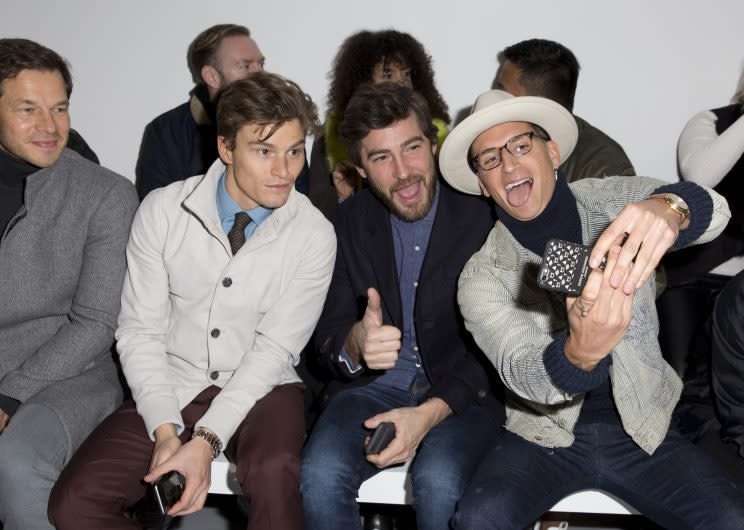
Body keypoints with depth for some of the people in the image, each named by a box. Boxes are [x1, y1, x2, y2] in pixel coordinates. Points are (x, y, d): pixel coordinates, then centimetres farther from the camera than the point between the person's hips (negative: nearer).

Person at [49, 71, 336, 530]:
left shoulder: (314, 235, -9)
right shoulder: (162, 211, -6)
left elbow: (275, 349, -11)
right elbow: (140, 331, -4)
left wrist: (207, 439, -21)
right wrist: (165, 431, -16)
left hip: (260, 389, -1)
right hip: (172, 386, 2)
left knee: (274, 473, -35)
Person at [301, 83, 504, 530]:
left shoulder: (482, 214, -10)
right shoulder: (350, 223, 2)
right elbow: (327, 338, 1)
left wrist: (430, 413, -23)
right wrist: (354, 346, -25)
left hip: (463, 391, -2)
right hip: (375, 385, 3)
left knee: (438, 480, -32)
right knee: (321, 475, -26)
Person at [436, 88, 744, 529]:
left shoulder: (613, 202, -5)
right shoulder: (481, 277, -9)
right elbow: (520, 372, -24)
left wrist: (667, 208, -50)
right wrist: (581, 352, -48)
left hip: (642, 426, 1)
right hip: (545, 432, -1)